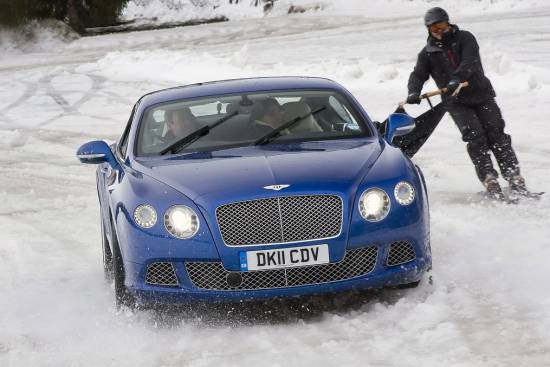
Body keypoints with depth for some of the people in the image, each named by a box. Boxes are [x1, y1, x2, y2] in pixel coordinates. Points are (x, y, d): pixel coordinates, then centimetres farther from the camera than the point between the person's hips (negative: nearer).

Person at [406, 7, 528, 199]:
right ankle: (489, 181, -18)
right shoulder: (428, 53, 8)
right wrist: (414, 92, -23)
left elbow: (470, 61, -16)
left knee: (496, 133, -9)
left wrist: (457, 78, -35)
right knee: (475, 136, -17)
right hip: (456, 103, 0)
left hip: (481, 94, 0)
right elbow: (418, 75, 0)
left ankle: (514, 179, -9)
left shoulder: (464, 38, 1)